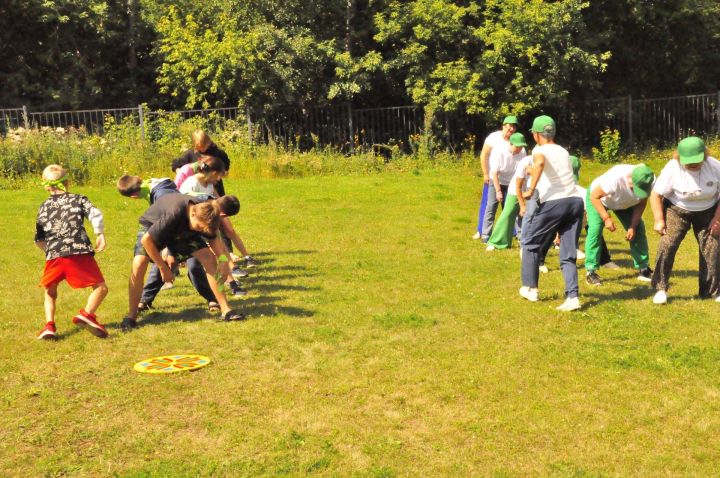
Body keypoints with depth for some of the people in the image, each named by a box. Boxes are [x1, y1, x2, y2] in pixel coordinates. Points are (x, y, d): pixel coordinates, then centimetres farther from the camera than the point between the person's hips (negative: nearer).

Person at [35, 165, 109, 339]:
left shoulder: (43, 207, 22)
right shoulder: (78, 199, 14)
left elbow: (39, 239, 24)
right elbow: (95, 215, -5)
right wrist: (100, 235, 5)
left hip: (54, 255, 3)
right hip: (79, 252, -3)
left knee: (50, 292, 23)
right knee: (100, 287, 2)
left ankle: (49, 325, 5)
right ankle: (87, 314, -22)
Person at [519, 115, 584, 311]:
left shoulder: (539, 150, 1)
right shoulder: (564, 151, 21)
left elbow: (540, 163, -23)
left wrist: (531, 190, -22)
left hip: (553, 202, -5)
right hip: (576, 200, 5)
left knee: (530, 244, 16)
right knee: (568, 255, 8)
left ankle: (530, 288, 22)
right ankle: (573, 297, -6)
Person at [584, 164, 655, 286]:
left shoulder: (648, 183, -29)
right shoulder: (616, 179, -44)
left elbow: (641, 204, -12)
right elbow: (594, 196, -31)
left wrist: (633, 226, -19)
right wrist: (606, 218, -37)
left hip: (624, 203, 5)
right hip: (598, 198, -5)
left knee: (638, 230, -2)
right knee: (595, 229, -21)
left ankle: (643, 269, 9)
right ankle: (590, 271, -14)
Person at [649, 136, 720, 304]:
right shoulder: (672, 169, -24)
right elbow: (656, 195, -17)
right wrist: (659, 220, -19)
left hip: (707, 211, 2)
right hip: (677, 210, -2)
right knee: (667, 245, -17)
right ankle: (660, 288, -9)